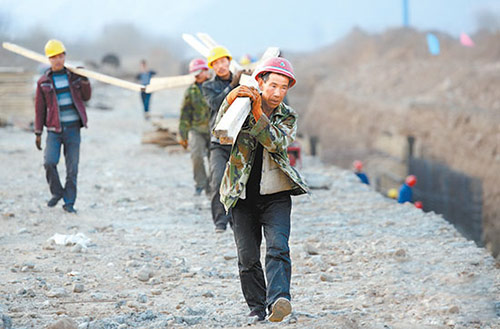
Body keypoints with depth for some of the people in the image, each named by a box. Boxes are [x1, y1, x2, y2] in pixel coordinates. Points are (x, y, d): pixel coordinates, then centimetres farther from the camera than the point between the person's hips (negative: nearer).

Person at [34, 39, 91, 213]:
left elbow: (86, 97, 14)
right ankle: (57, 192, 7)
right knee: (49, 162, -17)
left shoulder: (73, 75, 7)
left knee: (72, 168, 1)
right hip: (54, 129, -1)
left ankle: (69, 202, 11)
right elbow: (39, 108, 6)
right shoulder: (43, 82, 2)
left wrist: (84, 80, -5)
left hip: (73, 128, 1)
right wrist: (38, 133, 5)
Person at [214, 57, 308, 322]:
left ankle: (278, 299, -31)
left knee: (278, 249, -18)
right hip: (243, 196, 0)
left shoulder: (287, 117, 4)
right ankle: (256, 307, 15)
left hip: (276, 196, 0)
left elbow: (274, 141, -15)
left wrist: (258, 112, -28)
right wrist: (231, 99, -31)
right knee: (247, 257, 2)